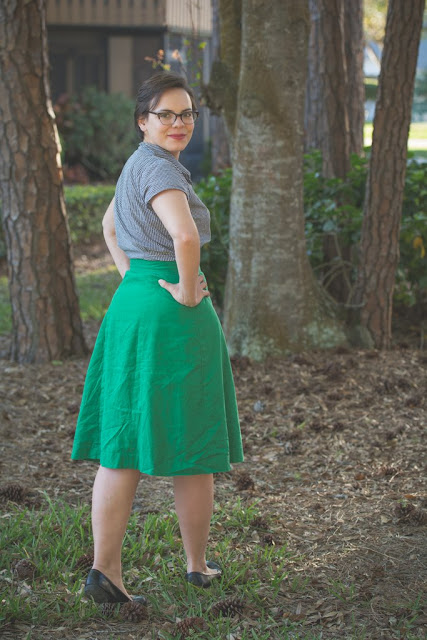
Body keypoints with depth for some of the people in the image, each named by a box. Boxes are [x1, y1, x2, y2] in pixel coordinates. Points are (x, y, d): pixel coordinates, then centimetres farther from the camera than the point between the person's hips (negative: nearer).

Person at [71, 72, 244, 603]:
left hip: (129, 306, 9)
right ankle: (198, 565, 19)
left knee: (121, 443, 6)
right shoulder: (158, 168, -17)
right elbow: (185, 236, -34)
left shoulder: (137, 164, 13)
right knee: (195, 446, 6)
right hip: (174, 318, -9)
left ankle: (104, 569, 4)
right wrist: (186, 292, -19)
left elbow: (109, 225, 31)